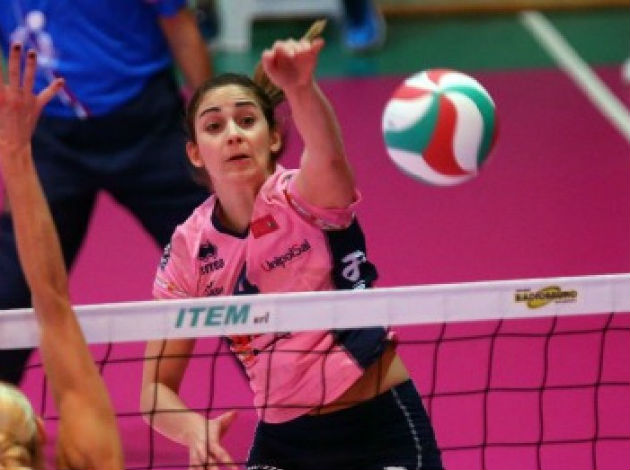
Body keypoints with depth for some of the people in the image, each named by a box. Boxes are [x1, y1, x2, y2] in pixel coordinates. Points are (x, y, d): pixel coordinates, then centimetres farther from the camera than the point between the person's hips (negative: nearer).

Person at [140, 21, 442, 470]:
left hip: (384, 432, -3)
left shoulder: (302, 198, -14)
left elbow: (329, 155, -39)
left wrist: (301, 87, -61)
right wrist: (196, 430, -25)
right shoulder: (189, 249, -4)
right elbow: (157, 388, -2)